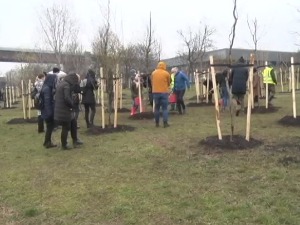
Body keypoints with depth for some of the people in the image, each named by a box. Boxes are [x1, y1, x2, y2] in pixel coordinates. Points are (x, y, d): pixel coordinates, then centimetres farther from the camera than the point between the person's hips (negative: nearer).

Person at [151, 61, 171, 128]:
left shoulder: (153, 73, 5)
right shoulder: (166, 73, -3)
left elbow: (152, 82, 11)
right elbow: (168, 83, 8)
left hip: (155, 92, 3)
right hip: (164, 92, -3)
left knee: (156, 108, 10)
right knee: (165, 108, 2)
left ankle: (157, 123, 12)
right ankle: (165, 123, 0)